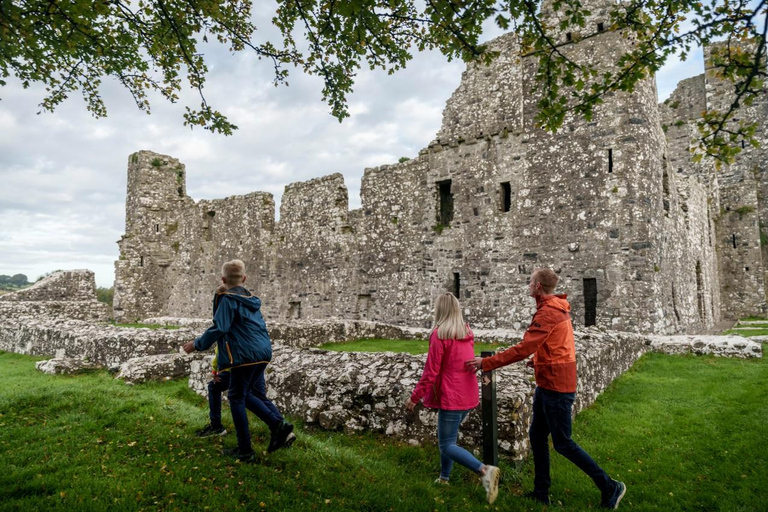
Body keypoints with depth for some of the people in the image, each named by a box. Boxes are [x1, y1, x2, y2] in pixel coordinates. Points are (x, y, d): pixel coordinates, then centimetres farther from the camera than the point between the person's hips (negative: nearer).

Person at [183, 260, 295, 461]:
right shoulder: (252, 299, 17)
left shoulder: (228, 299, -7)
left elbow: (219, 328, -16)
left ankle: (245, 450, 10)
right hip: (262, 352, 8)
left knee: (237, 398, 5)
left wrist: (198, 344, -4)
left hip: (245, 355, -8)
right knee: (250, 394, 17)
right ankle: (279, 424, -1)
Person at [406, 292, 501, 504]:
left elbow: (431, 372, -15)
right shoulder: (467, 333, 7)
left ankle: (484, 470, -18)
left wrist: (414, 397, -7)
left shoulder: (439, 334, -15)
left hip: (450, 397, -8)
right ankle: (444, 478, 28)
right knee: (447, 438, 22)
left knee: (447, 445, -2)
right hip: (468, 395, 8)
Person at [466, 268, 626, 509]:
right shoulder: (559, 309, 10)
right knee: (537, 435, 15)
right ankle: (541, 492, 26)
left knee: (562, 443, 2)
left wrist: (486, 363, -23)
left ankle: (610, 487, 16)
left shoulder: (547, 313, -21)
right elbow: (557, 346, 17)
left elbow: (523, 349, -26)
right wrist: (540, 361, 13)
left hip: (556, 387, -10)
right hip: (547, 384, 10)